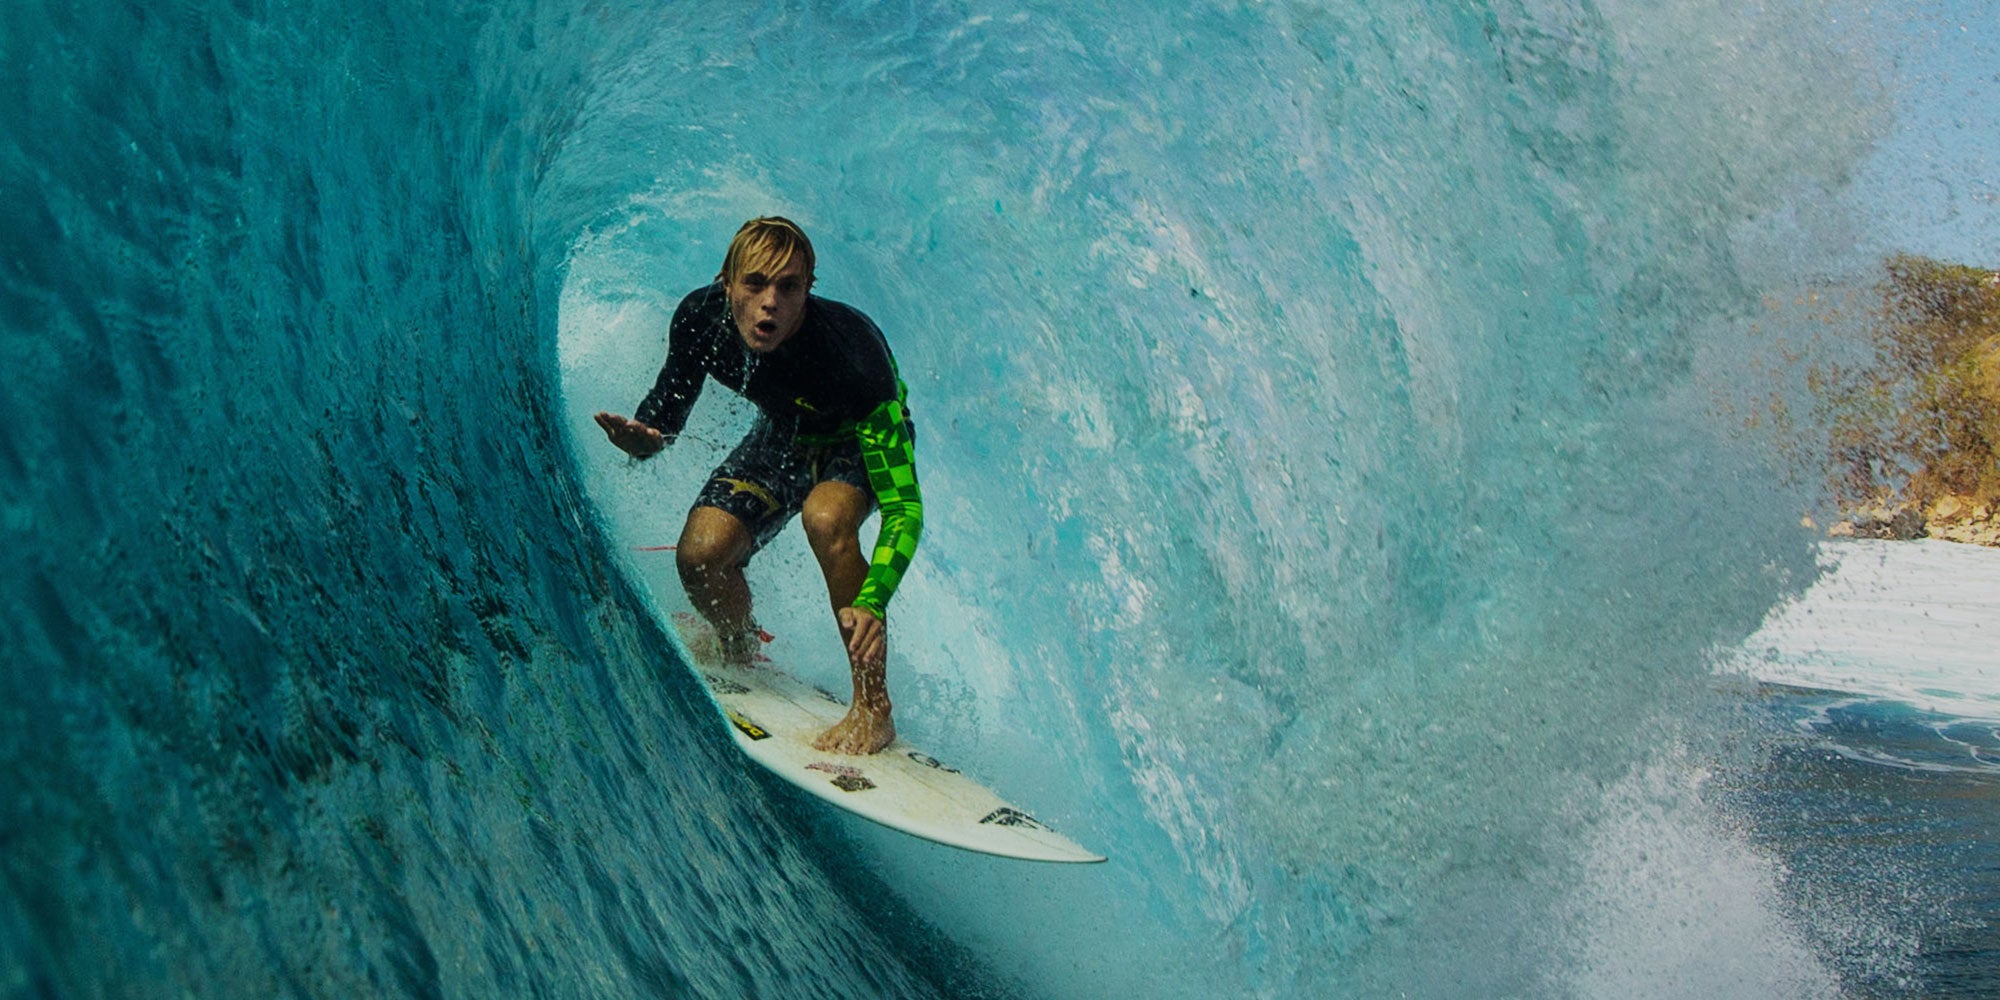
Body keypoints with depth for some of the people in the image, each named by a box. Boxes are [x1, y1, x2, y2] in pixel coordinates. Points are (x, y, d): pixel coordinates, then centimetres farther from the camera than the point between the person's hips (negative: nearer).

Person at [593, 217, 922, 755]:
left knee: (825, 518, -36)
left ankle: (873, 709, -22)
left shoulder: (848, 350, -39)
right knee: (699, 555, -16)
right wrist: (642, 437, -33)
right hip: (783, 434, 4)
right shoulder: (700, 318, -26)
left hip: (863, 438, -4)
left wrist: (872, 603, -56)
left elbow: (903, 507, -40)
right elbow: (667, 408, -7)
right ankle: (743, 655, 19)